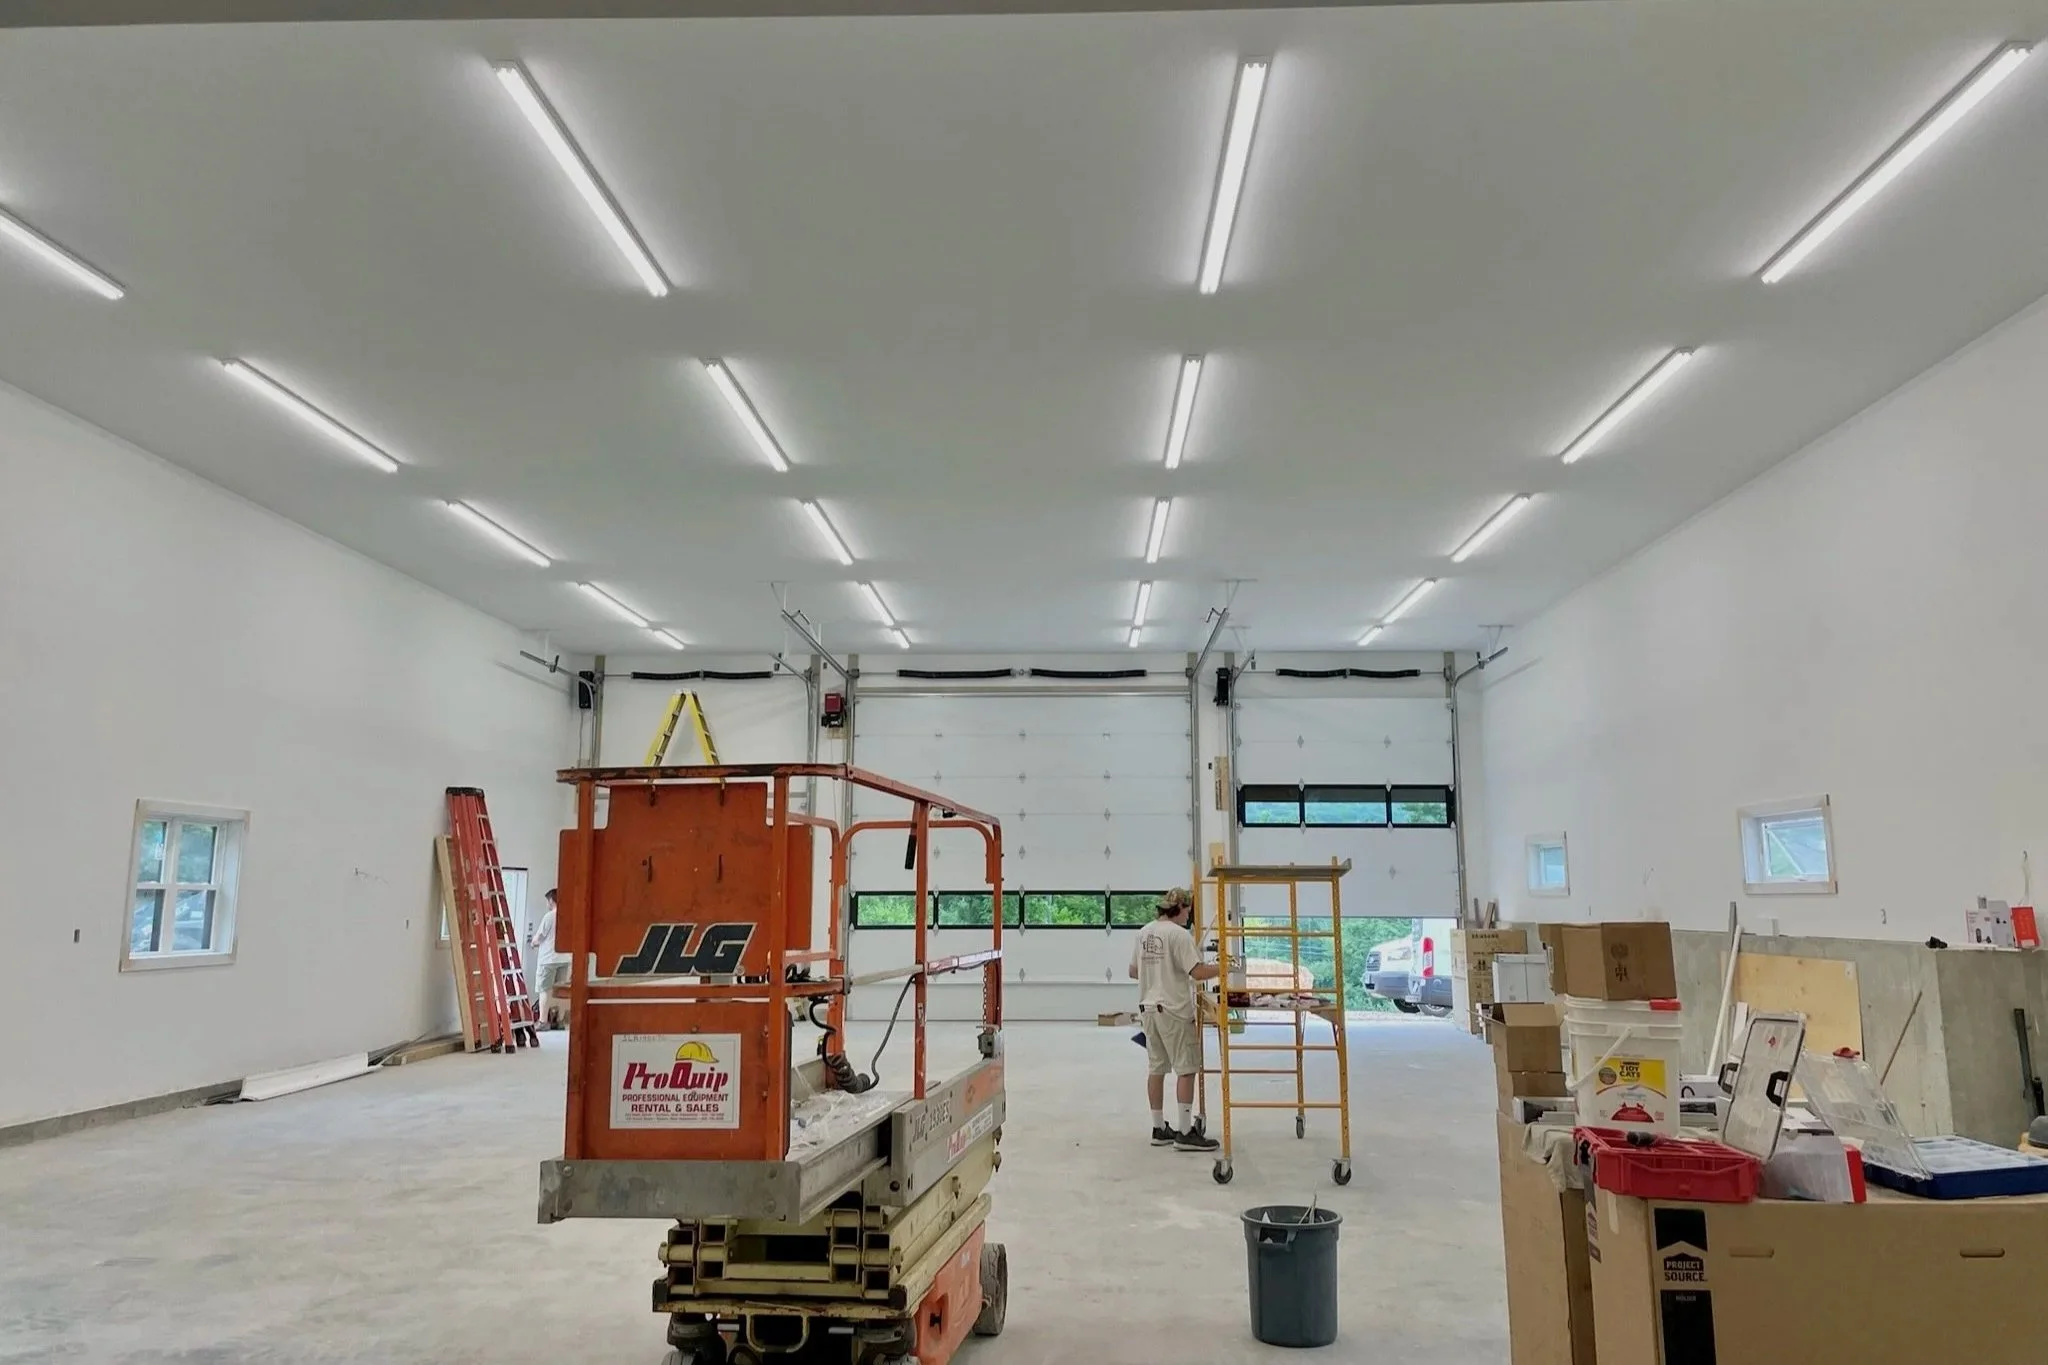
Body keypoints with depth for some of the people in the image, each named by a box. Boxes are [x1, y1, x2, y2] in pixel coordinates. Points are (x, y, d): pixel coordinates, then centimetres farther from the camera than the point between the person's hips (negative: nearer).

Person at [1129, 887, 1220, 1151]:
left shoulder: (1144, 932, 9)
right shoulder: (1179, 934, -14)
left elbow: (1133, 971, 16)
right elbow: (1198, 972, -20)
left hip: (1149, 1008, 8)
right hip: (1174, 1011, -8)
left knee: (1157, 1069, 12)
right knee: (1186, 1069, -1)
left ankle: (1159, 1129, 19)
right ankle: (1185, 1133, 1)